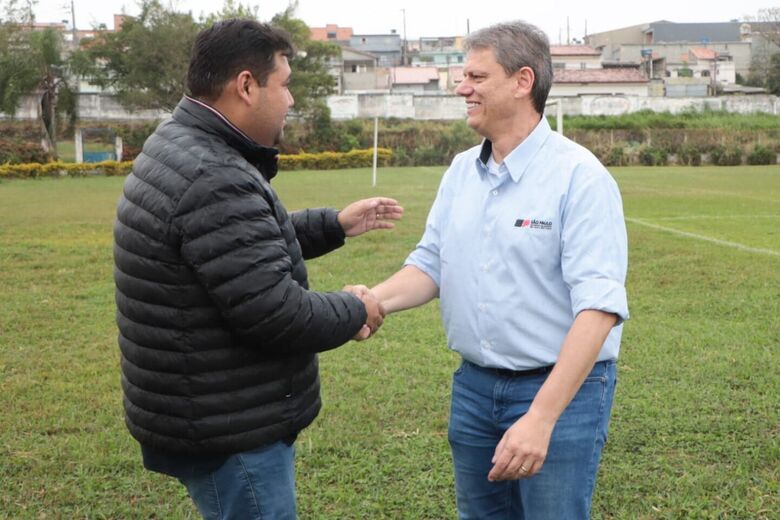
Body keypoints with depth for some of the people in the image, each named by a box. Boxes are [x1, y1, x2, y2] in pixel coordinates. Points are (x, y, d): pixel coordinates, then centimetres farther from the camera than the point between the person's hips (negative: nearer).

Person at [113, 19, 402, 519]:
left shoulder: (181, 149, 7)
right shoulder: (215, 181, -27)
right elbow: (275, 316, -27)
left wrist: (334, 225, 17)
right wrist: (355, 311, -10)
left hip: (210, 412, 10)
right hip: (227, 428, -10)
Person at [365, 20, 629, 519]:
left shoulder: (579, 175, -16)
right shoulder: (462, 170, 6)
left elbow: (598, 307, -23)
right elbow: (430, 264, 8)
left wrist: (541, 417, -30)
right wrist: (375, 300, -14)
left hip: (562, 388, -6)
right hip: (474, 385, 6)